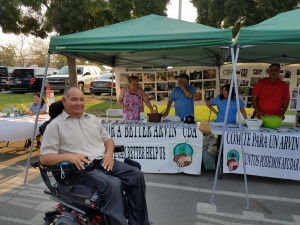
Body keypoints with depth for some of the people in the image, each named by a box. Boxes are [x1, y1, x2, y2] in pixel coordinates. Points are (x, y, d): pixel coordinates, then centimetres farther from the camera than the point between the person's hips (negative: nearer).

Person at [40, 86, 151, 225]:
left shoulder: (93, 119, 19)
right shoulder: (55, 125, 1)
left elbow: (108, 139, 23)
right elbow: (44, 158, -6)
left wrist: (109, 153, -1)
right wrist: (70, 156, -24)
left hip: (103, 162, 6)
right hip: (80, 169, -6)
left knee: (136, 175, -12)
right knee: (113, 184, -33)